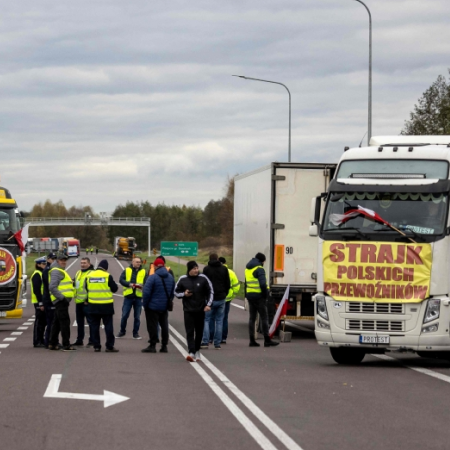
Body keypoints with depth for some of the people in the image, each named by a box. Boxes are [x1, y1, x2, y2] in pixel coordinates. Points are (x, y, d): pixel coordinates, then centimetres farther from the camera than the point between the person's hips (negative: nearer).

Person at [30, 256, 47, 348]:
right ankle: (37, 342, -1)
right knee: (39, 322, -5)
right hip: (39, 302, -9)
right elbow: (36, 290, -19)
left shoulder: (43, 273, 18)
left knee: (43, 322, 12)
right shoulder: (37, 275, -12)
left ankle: (41, 341, 19)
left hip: (43, 302, 9)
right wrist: (40, 303, -22)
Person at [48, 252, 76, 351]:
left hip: (61, 301, 11)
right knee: (65, 322, -10)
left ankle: (53, 344, 20)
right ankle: (66, 345, -11)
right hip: (61, 301, -11)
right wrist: (62, 297, -22)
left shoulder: (60, 271, 22)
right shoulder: (56, 271, -12)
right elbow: (52, 287, -22)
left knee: (57, 323, 14)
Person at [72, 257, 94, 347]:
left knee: (90, 321, -5)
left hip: (87, 302, -9)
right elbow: (75, 284, 30)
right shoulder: (78, 273, 17)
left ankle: (92, 340, -2)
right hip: (78, 302, 9)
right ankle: (79, 340, 22)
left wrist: (88, 300, -20)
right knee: (79, 322, 14)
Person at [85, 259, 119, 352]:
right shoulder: (108, 276, -12)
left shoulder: (89, 276, 1)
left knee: (94, 325, 10)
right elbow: (115, 289, -4)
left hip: (93, 305, 3)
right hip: (106, 305, -3)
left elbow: (86, 289, 12)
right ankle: (109, 346, 0)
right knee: (108, 325, 3)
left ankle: (96, 346, 9)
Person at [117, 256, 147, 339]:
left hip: (138, 297, 1)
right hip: (128, 296, -1)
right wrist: (129, 284, -21)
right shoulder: (127, 270, 5)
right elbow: (121, 280, -5)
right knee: (124, 315, 2)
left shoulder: (143, 272, 6)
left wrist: (141, 285, -25)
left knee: (137, 317, 5)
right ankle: (122, 331, 17)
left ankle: (135, 333, 15)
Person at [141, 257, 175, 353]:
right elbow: (172, 293, 12)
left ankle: (152, 346, -3)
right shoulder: (170, 278, 6)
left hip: (153, 306, -6)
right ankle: (164, 346, 15)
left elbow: (146, 292, -17)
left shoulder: (152, 277, -15)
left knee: (152, 326, -1)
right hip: (165, 307, 6)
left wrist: (145, 305, -7)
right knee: (164, 326, 12)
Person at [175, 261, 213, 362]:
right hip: (188, 311, -1)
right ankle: (191, 353, -19)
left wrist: (208, 304, -4)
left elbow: (210, 292, 6)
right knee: (189, 332, -11)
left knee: (199, 332, 9)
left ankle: (197, 351, 26)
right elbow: (176, 292, 10)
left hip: (200, 310, 1)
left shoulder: (203, 279, -2)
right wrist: (184, 294, -11)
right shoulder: (183, 279, -2)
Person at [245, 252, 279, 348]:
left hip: (250, 296, 8)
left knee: (252, 318, 9)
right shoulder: (259, 269, -12)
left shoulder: (248, 269, 17)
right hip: (259, 296, -8)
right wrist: (265, 295, -12)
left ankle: (252, 341, 7)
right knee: (264, 318, -4)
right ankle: (267, 340, -4)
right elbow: (263, 284, -21)